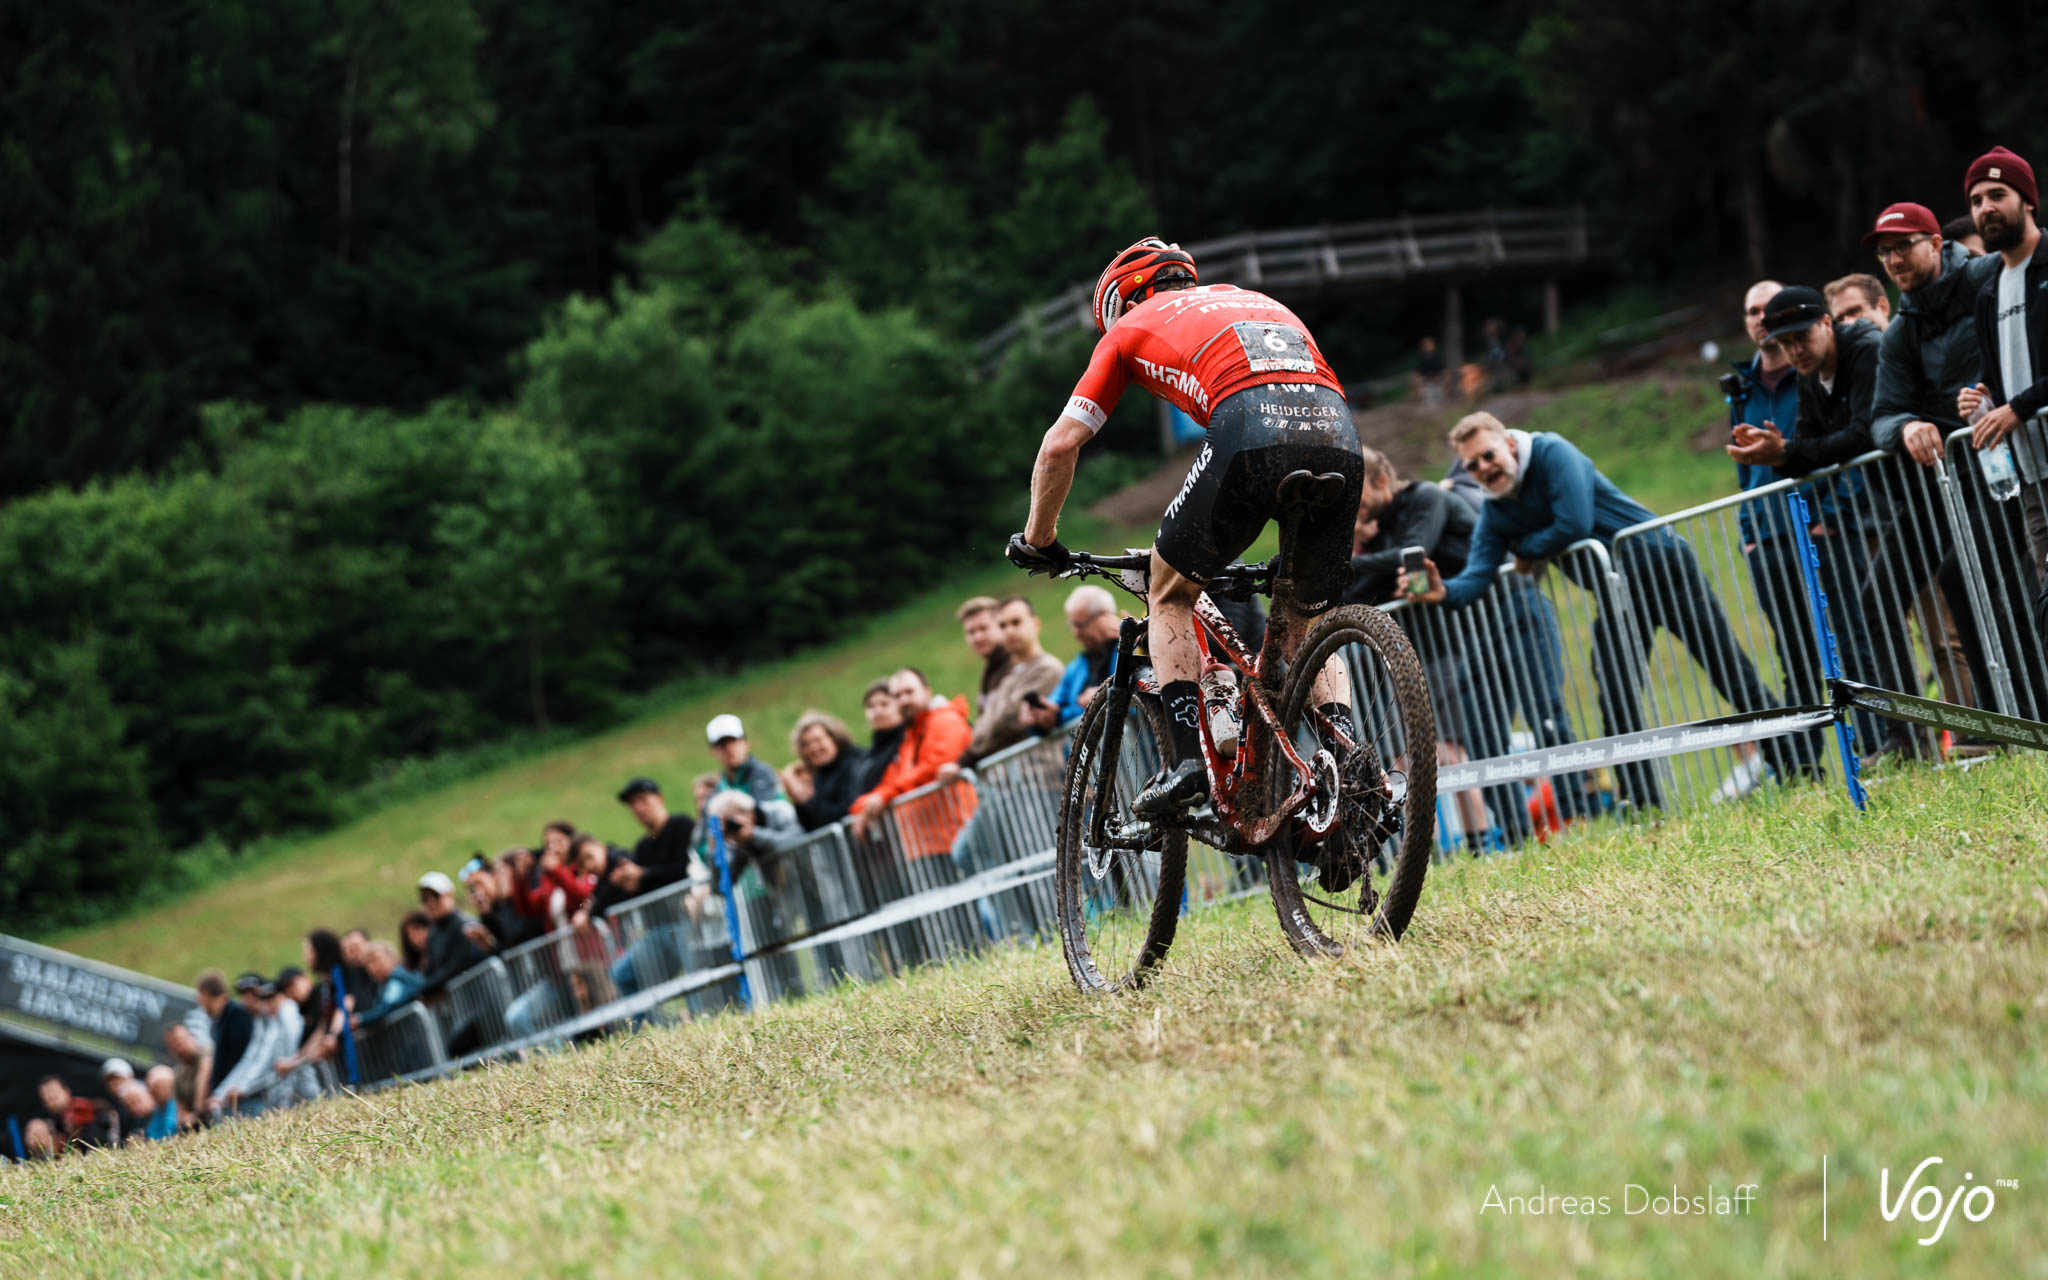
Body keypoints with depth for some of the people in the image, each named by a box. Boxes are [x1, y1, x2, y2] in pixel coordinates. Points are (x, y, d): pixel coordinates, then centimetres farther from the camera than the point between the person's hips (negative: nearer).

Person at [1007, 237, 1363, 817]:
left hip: (1250, 432, -4)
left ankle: (1188, 760, 6)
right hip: (1340, 437, 4)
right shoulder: (1261, 302, 39)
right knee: (1308, 624, 22)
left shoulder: (1132, 327, 26)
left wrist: (1037, 541, 37)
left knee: (1171, 593, 19)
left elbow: (1060, 444, 22)